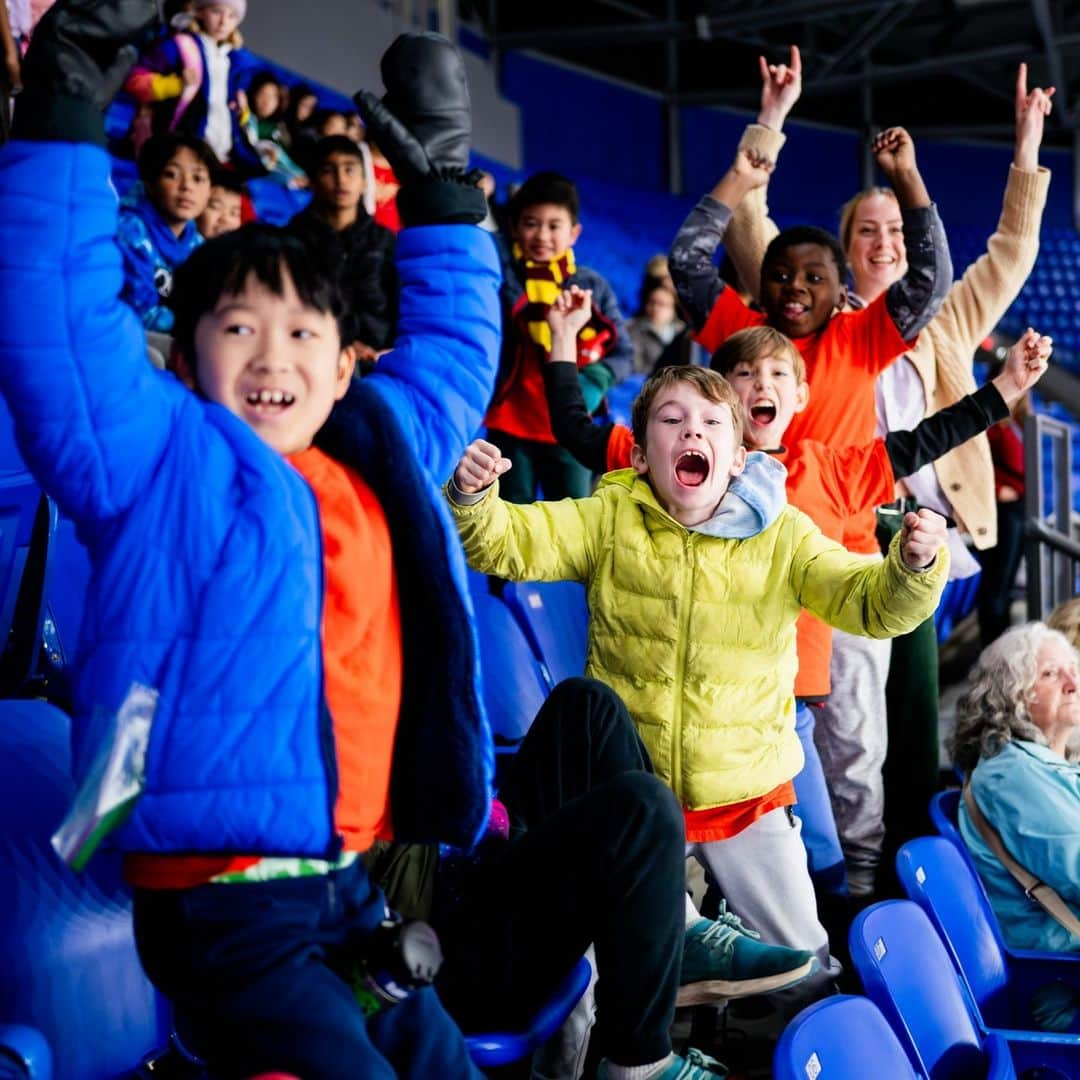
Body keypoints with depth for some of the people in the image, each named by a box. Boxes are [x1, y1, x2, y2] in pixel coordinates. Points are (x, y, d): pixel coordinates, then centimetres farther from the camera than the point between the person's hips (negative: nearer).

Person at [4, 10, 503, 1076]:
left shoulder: (380, 458, 13)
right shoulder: (155, 459, -3)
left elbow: (454, 346, 28)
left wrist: (441, 184, 24)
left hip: (364, 890, 7)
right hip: (226, 902, -7)